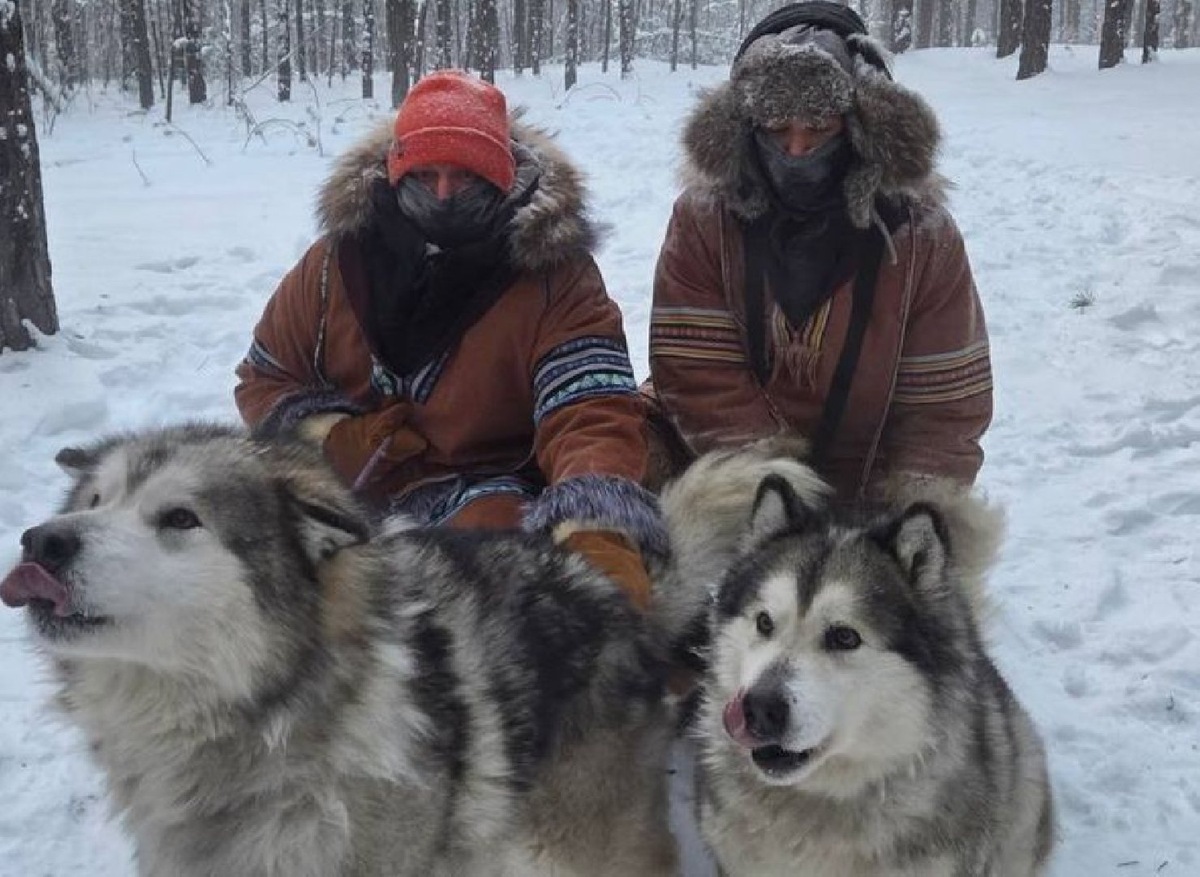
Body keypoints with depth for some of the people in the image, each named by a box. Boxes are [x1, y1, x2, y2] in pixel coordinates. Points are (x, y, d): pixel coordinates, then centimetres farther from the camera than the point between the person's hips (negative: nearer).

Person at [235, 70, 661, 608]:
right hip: (350, 493, 4)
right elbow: (265, 380, 11)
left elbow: (592, 415, -25)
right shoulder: (338, 260, 0)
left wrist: (595, 534, -46)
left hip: (493, 496, -4)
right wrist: (341, 439, -11)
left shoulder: (556, 279, -10)